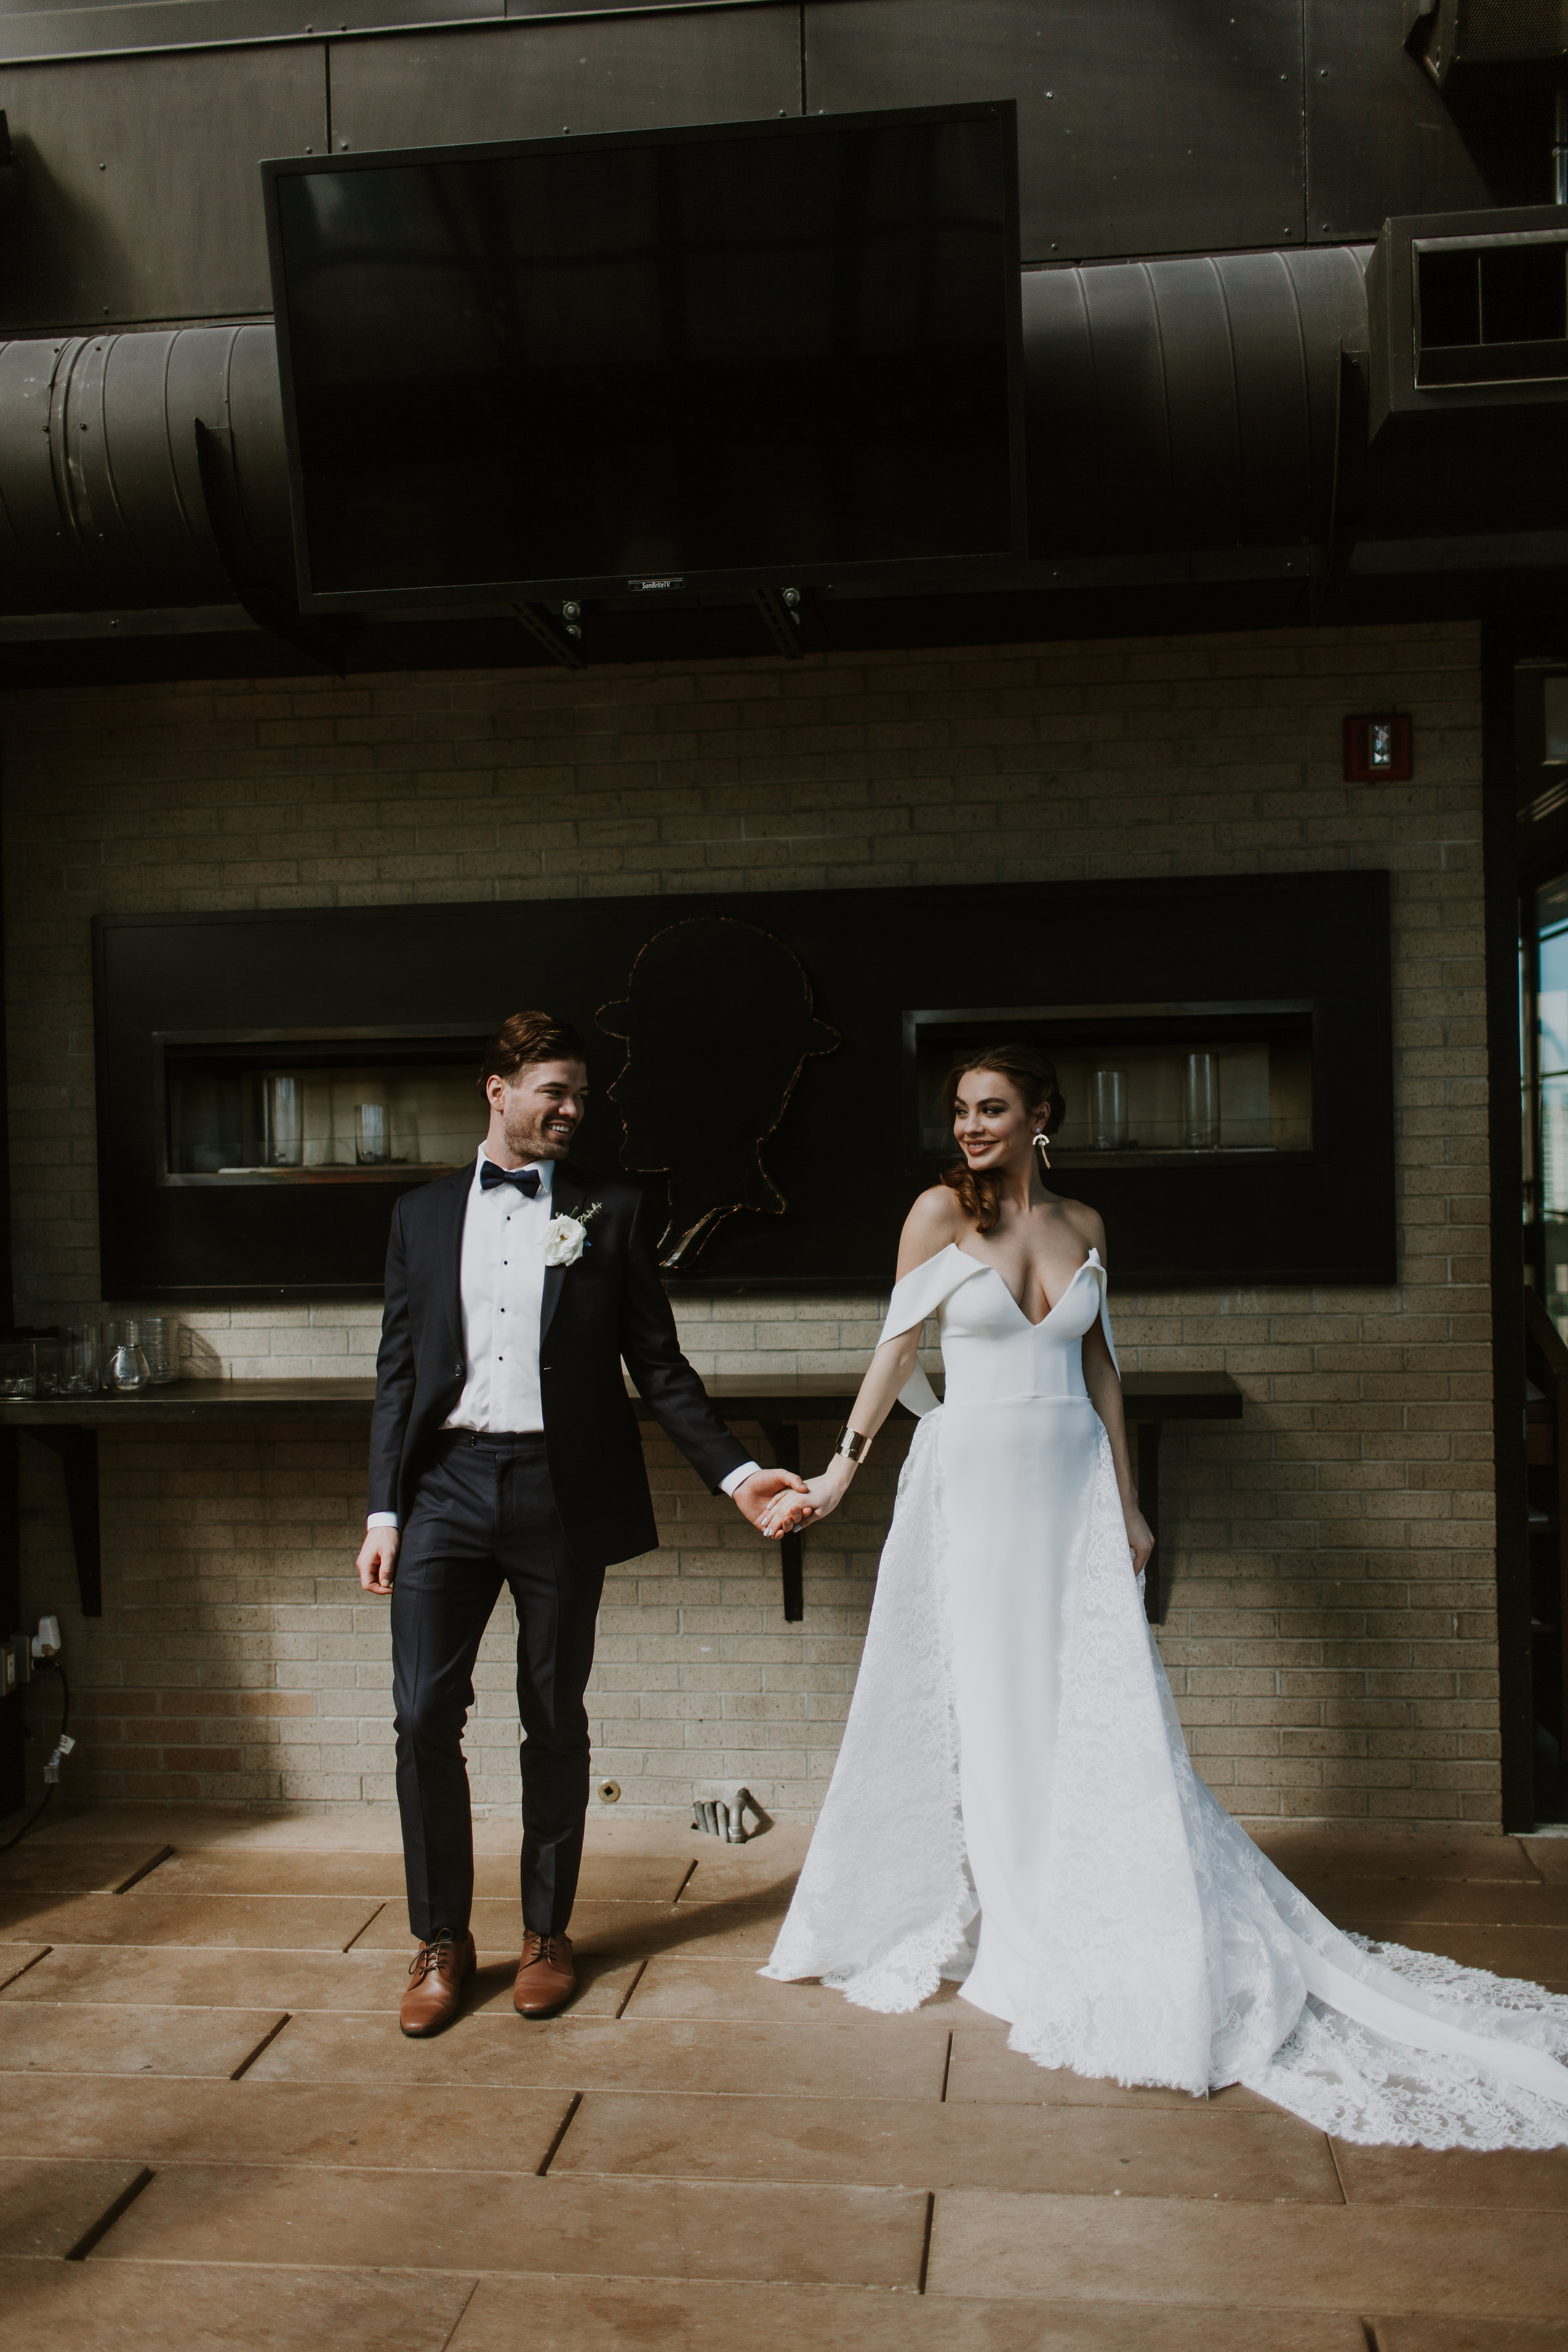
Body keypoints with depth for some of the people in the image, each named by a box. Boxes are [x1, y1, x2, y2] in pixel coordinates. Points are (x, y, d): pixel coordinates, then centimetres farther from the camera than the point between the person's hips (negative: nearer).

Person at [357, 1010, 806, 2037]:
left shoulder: (613, 1213, 6)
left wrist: (733, 1469, -4)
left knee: (555, 1721, 7)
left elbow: (659, 1364, 6)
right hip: (447, 1486, 1)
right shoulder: (423, 1214, 12)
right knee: (425, 1717, -2)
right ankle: (442, 1938, 16)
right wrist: (385, 1508, 3)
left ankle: (547, 1931, 24)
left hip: (560, 1490, -1)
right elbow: (399, 1371, 10)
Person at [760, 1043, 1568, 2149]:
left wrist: (1127, 1503, 9)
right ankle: (1026, 1941, 19)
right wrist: (839, 1472, -7)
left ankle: (1133, 1940, 18)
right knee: (995, 1713, 5)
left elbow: (1099, 1367, 11)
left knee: (1102, 1714, 4)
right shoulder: (941, 1212, -4)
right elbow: (897, 1350, -3)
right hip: (975, 1483, -3)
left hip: (1073, 1488, 3)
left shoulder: (1083, 1224, 7)